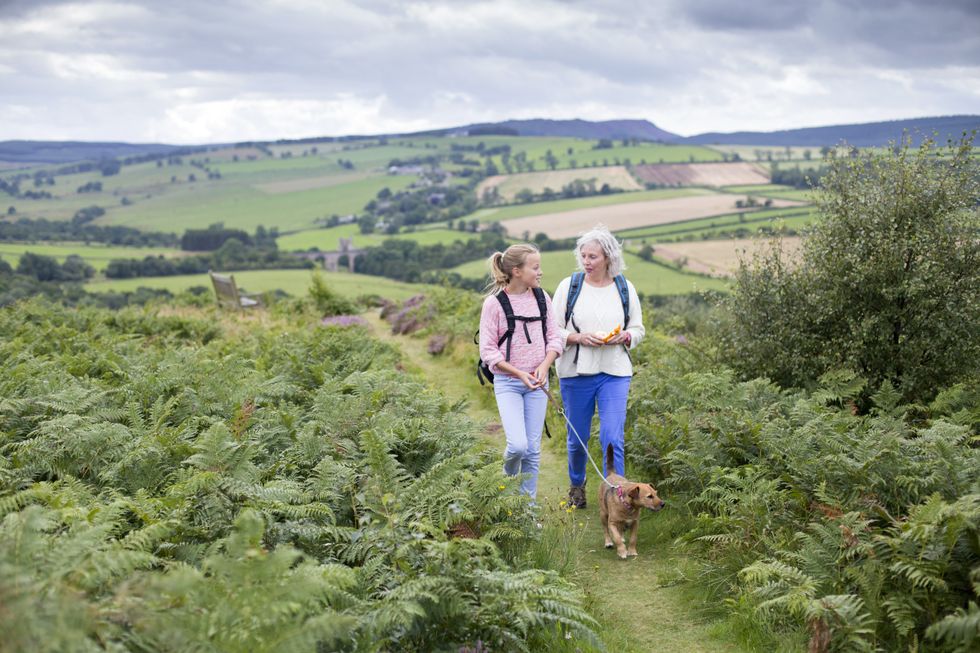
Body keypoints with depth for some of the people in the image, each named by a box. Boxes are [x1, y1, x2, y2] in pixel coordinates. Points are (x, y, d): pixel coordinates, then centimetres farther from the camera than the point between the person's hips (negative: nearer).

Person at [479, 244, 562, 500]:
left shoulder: (541, 297, 3)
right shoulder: (494, 303, -10)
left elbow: (554, 337, 7)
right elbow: (488, 350, -9)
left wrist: (544, 366, -11)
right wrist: (519, 374, -16)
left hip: (537, 382, 4)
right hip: (507, 382, -4)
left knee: (533, 448, 5)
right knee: (518, 445, -15)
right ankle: (508, 479, 17)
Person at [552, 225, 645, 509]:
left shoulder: (625, 288, 3)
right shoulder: (569, 286, -2)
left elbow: (638, 329, 12)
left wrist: (624, 336, -11)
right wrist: (579, 337, -17)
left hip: (615, 373, 0)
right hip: (576, 372, 0)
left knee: (612, 438, -11)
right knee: (578, 437, 12)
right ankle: (576, 485, 38)